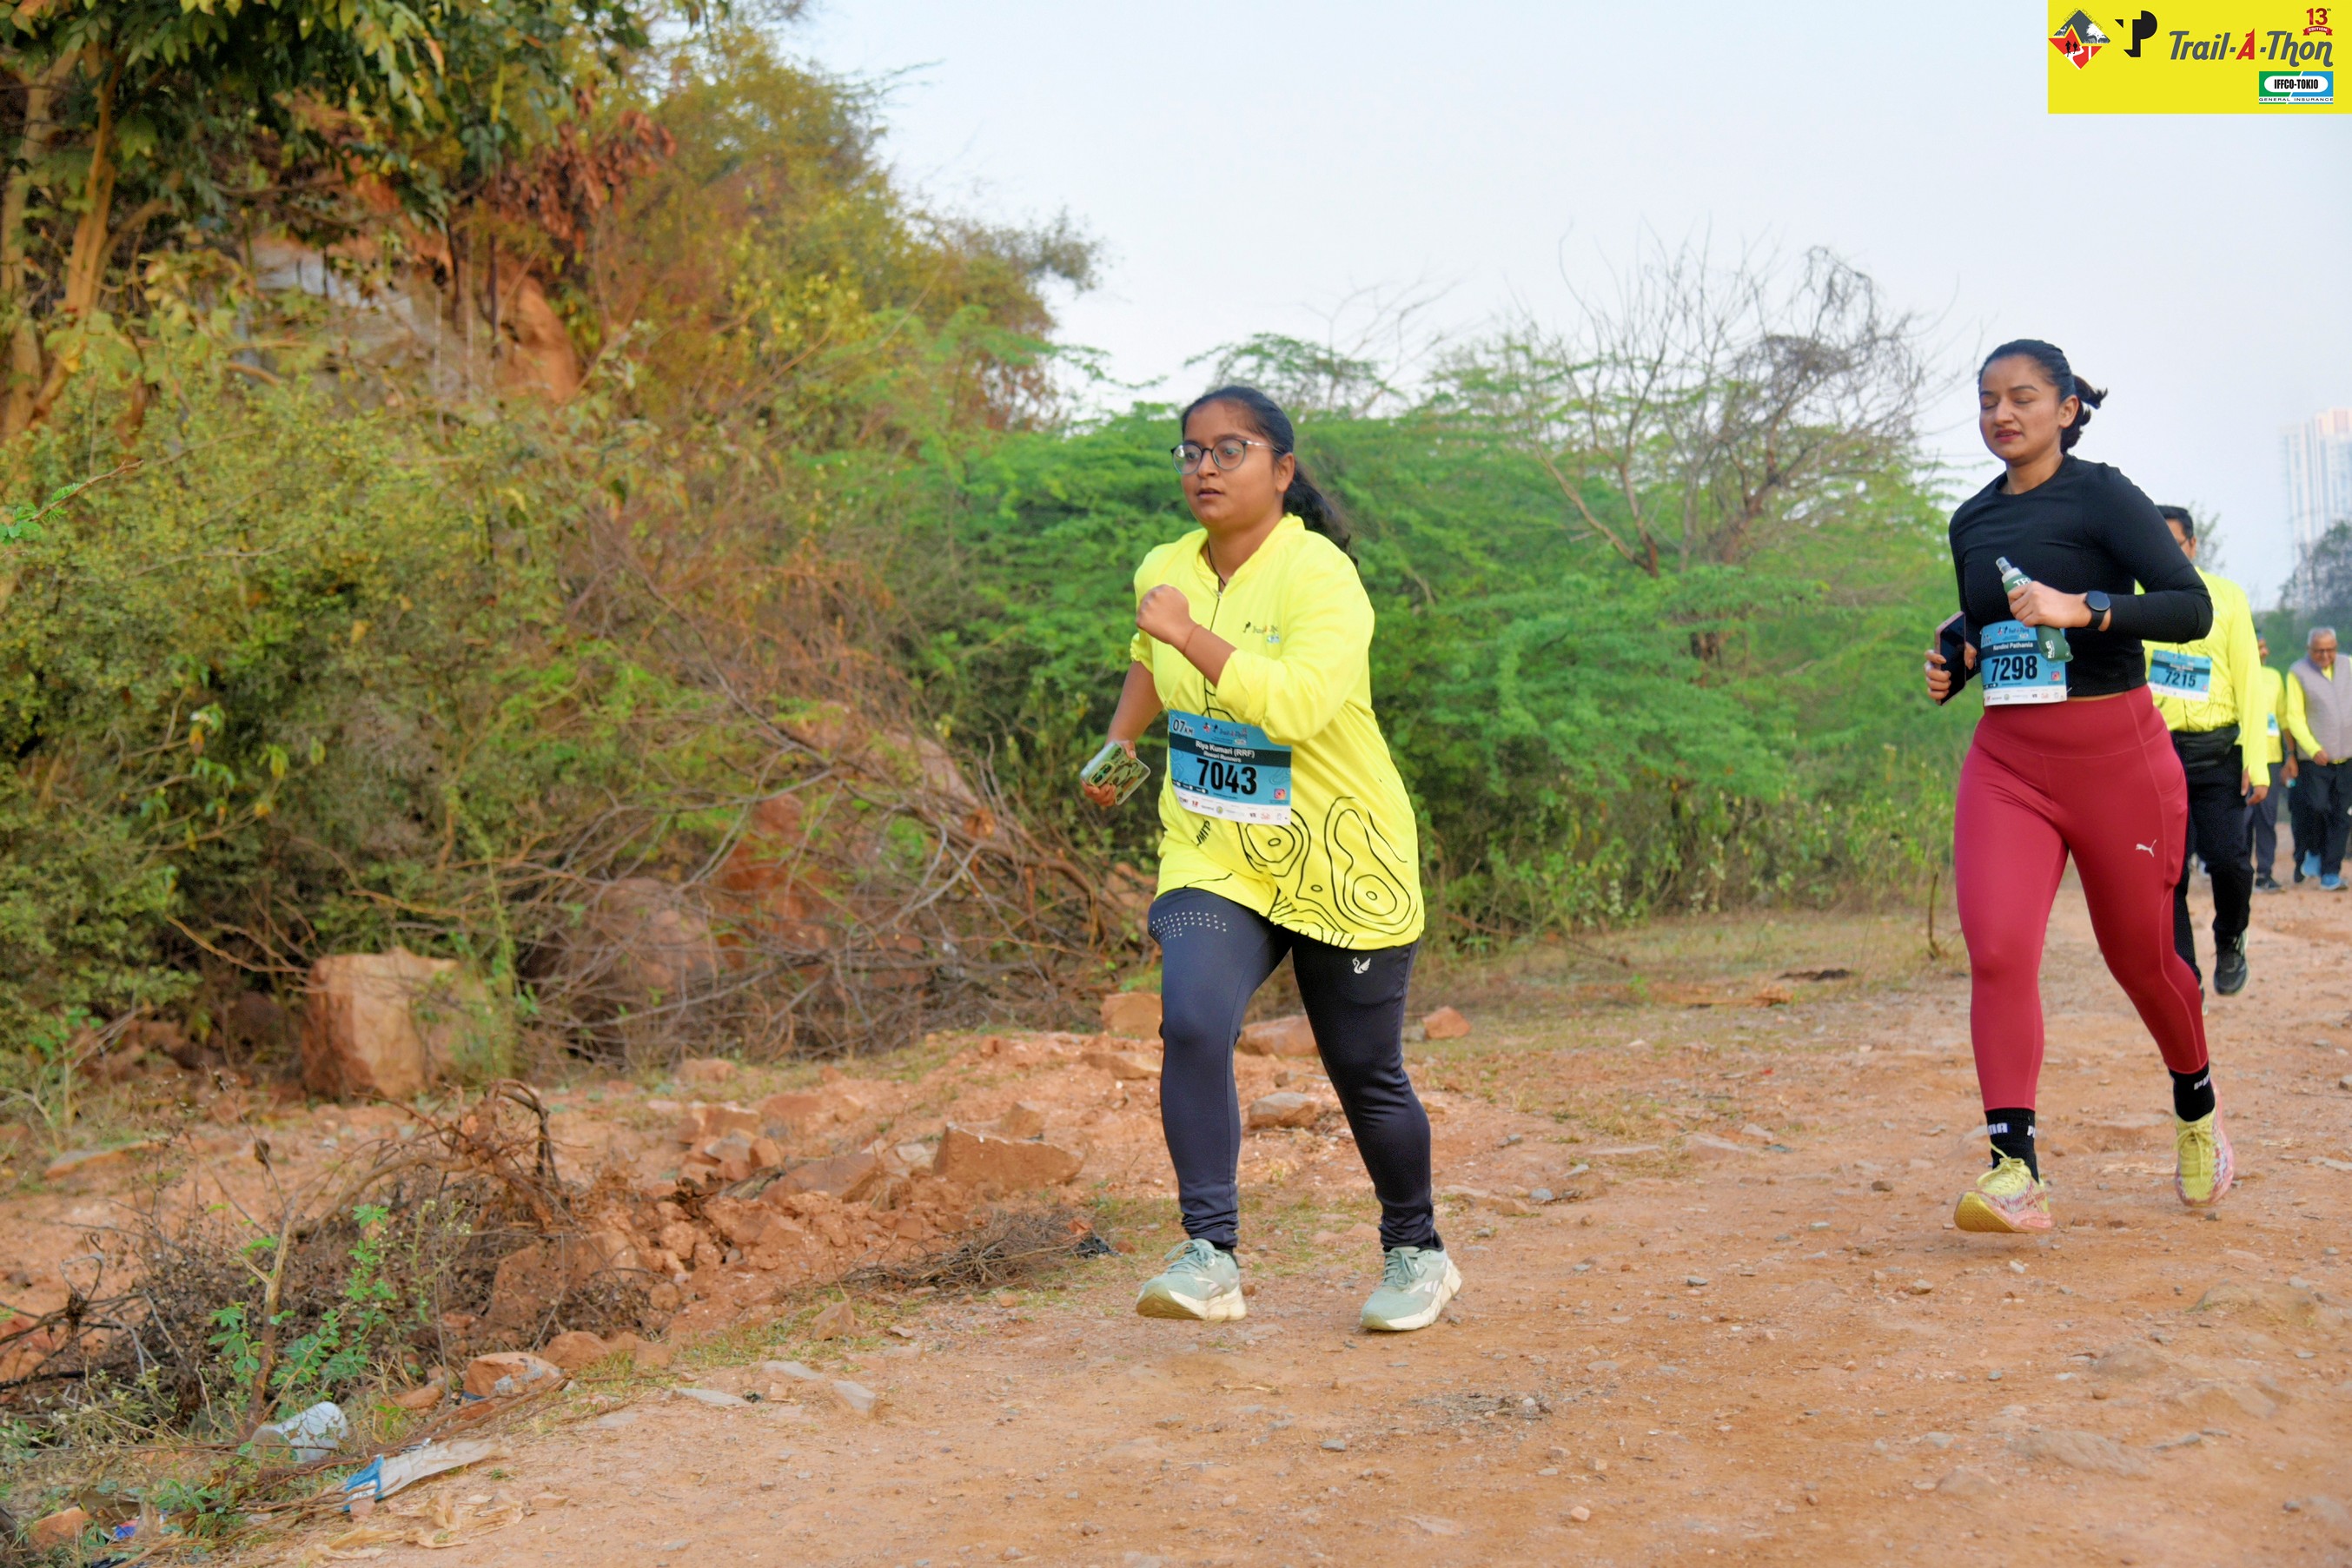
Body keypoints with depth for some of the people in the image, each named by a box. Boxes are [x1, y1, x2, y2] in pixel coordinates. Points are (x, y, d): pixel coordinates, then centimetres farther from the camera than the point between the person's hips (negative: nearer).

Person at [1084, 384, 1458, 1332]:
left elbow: (1300, 704, -37)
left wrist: (1191, 634, -38)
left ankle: (1417, 1254, 32)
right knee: (1191, 1025, -23)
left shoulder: (1321, 579, -19)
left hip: (1343, 871, -4)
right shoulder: (1163, 572, 2)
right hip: (1213, 863, 4)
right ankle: (1210, 1257, -20)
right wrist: (1119, 742, 18)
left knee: (1366, 1076, 8)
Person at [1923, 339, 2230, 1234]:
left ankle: (2198, 1110, 37)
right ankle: (2016, 1172, -19)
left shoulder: (2103, 497, -6)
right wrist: (1953, 664, 5)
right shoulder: (1971, 522, 11)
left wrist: (2082, 609, -28)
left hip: (2114, 754, -4)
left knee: (2139, 956, 9)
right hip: (2005, 758, 4)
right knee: (1996, 950, -16)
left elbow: (2193, 608, -15)